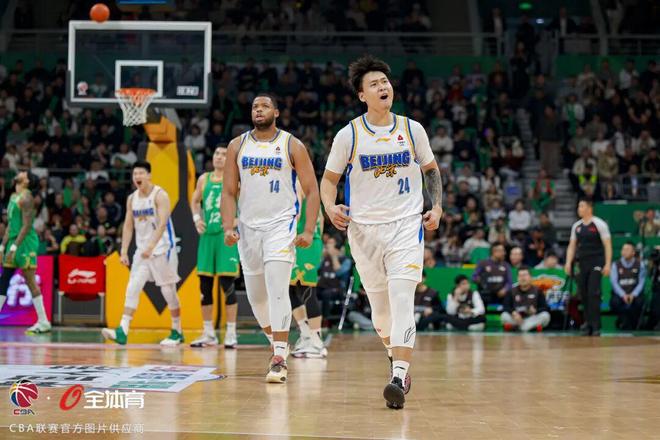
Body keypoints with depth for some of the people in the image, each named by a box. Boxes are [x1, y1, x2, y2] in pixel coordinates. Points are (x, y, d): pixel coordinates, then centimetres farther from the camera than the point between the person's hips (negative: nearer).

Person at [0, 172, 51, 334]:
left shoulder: (25, 197, -11)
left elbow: (27, 225, -18)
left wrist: (15, 246, -22)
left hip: (25, 242, -9)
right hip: (13, 241, 10)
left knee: (31, 282, -8)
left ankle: (43, 322, -4)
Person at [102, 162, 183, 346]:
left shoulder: (160, 195, -12)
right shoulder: (132, 198, 8)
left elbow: (162, 223, -21)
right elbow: (128, 226, 10)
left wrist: (151, 246, -31)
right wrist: (124, 252, 1)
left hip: (162, 248, -6)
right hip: (142, 250, 6)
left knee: (168, 290, 1)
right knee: (133, 288, -6)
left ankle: (177, 332, 15)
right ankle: (122, 331, -13)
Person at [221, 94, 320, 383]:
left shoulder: (292, 146, -1)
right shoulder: (237, 146, 7)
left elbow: (312, 191, -1)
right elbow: (229, 191, 8)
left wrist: (309, 231, -11)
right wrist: (228, 227, -6)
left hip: (281, 225, -4)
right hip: (248, 226, 4)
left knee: (277, 290, -18)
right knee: (255, 295, 10)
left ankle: (280, 359, -17)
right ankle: (278, 345, 32)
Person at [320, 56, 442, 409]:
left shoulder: (412, 129, 2)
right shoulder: (349, 135, -2)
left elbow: (431, 169, 16)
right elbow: (329, 178, 8)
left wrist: (437, 207, 4)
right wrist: (330, 207, -12)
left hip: (407, 224, -1)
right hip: (364, 227, 1)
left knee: (402, 298, -17)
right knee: (380, 306, 9)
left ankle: (399, 378, -22)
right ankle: (396, 356, 38)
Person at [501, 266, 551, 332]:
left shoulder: (537, 291, 4)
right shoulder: (512, 292, 7)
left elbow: (545, 308, -2)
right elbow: (506, 307, -2)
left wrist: (535, 311, -24)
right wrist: (513, 313, -23)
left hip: (532, 319, 0)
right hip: (516, 319, 0)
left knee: (545, 315, -29)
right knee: (504, 316, -27)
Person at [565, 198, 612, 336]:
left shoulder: (599, 224, -6)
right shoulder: (576, 226, 11)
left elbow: (607, 245, -7)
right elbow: (572, 246, 15)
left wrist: (607, 264, -15)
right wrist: (568, 263, 2)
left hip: (596, 263, -6)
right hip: (582, 263, 6)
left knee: (593, 294, -13)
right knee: (583, 294, 6)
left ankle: (595, 326, -11)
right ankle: (588, 322, 17)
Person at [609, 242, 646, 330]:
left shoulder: (640, 264, 5)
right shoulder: (616, 265, 6)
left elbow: (641, 282, 1)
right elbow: (614, 282, -3)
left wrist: (633, 295, -18)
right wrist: (623, 295, -21)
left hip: (634, 294, 0)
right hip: (619, 294, 0)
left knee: (639, 301, -34)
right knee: (615, 302, -33)